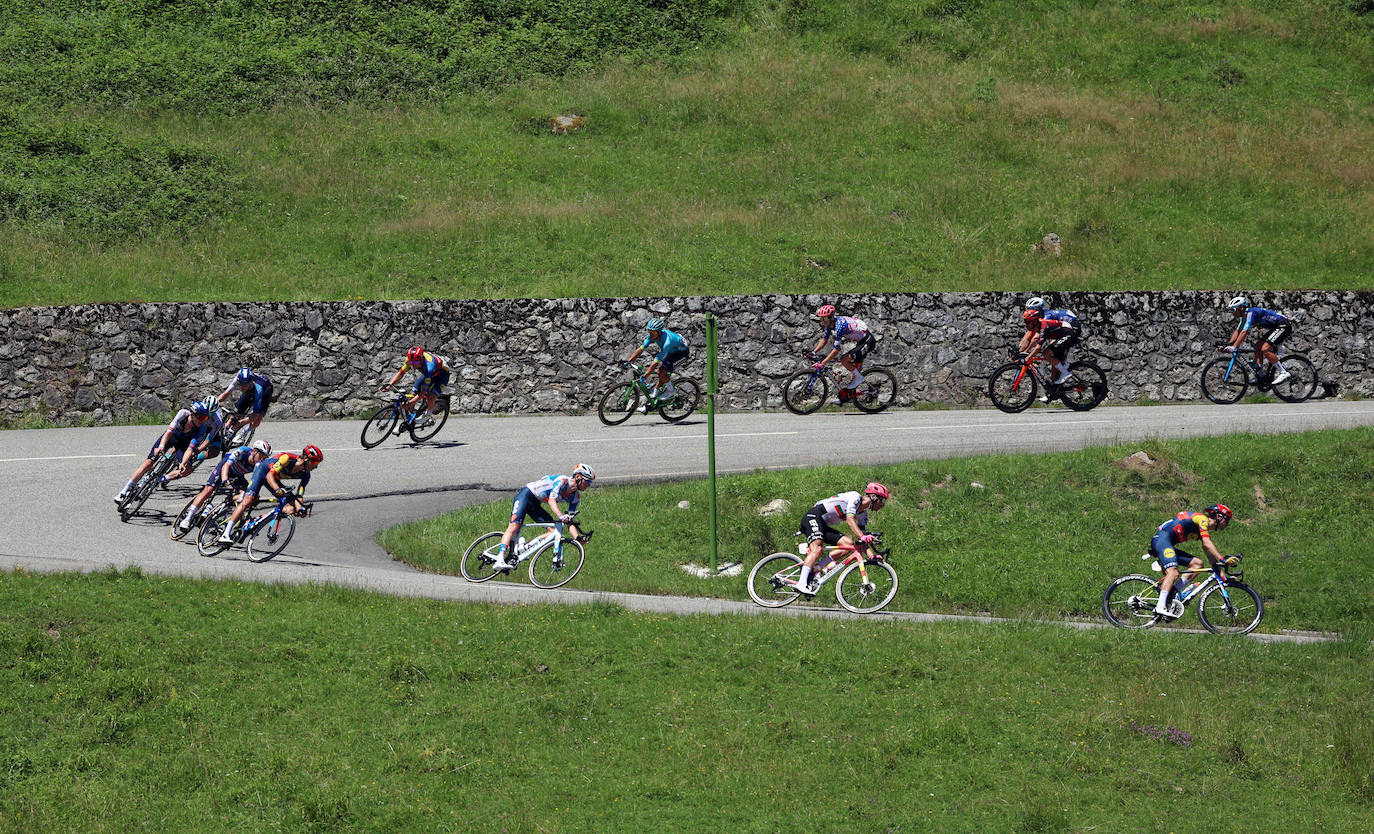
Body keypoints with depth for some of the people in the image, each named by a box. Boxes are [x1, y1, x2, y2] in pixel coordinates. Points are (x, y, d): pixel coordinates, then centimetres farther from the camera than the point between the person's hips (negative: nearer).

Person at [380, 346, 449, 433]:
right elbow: (401, 373, -13)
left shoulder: (429, 366, -42)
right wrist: (389, 385, -28)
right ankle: (408, 420, 11)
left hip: (441, 374, -6)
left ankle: (428, 415, 3)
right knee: (412, 394, -7)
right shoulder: (411, 358, -27)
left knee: (430, 398, -27)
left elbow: (423, 392, -39)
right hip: (426, 374, 6)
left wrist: (410, 403, -46)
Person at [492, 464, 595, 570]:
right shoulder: (562, 480, -21)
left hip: (535, 505, 8)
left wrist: (578, 537, -18)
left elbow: (570, 522, 0)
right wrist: (561, 516, -50)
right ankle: (500, 560, -34)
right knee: (514, 526, -23)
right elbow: (551, 500, -34)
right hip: (526, 495, -8)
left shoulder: (575, 497, 2)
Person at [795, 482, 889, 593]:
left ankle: (814, 568, -11)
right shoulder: (856, 497, -12)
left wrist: (872, 556, -8)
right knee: (817, 549, -29)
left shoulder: (863, 515, 14)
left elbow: (862, 540, 8)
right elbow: (850, 520, -26)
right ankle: (802, 583, -39)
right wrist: (863, 536, -39)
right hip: (813, 517, -9)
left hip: (823, 525, 9)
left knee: (849, 543, -7)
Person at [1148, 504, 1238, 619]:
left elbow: (1209, 553, 23)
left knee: (1198, 564, 2)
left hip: (1168, 545, 10)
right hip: (1162, 539, -10)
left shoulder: (1206, 531, 23)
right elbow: (1207, 544, -18)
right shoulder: (1202, 519, -5)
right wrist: (1223, 559, -25)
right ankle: (1160, 607, -40)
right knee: (1173, 572, -28)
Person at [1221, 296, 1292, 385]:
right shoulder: (1244, 317, 8)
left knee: (1265, 349, -20)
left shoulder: (1250, 313, -22)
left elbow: (1243, 332, -31)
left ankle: (1283, 373, -13)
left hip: (1284, 326, -10)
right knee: (1257, 347, 6)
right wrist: (1227, 345, -2)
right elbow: (1237, 332, 10)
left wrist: (1234, 347, -36)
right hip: (1275, 328, 10)